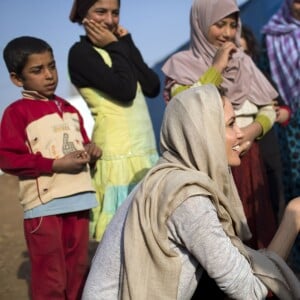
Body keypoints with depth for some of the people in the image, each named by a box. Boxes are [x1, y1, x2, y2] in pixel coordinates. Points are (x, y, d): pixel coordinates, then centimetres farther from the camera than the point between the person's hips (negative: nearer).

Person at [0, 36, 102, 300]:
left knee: (78, 270, 16)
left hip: (79, 199, 7)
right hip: (43, 204, -6)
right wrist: (56, 164, -18)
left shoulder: (69, 110, 16)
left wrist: (90, 150, 2)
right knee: (50, 277, 0)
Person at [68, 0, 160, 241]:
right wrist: (116, 47, -5)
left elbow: (153, 87, 3)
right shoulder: (81, 52, -5)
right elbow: (125, 90, -18)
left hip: (146, 150, 7)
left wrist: (127, 44, 2)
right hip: (118, 154, -7)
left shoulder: (118, 49, 16)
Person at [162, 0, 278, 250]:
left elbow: (269, 108, 12)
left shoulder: (244, 61, 13)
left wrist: (254, 130, -8)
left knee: (252, 229, 5)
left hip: (246, 160, 5)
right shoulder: (182, 63, 0)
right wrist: (216, 68, -11)